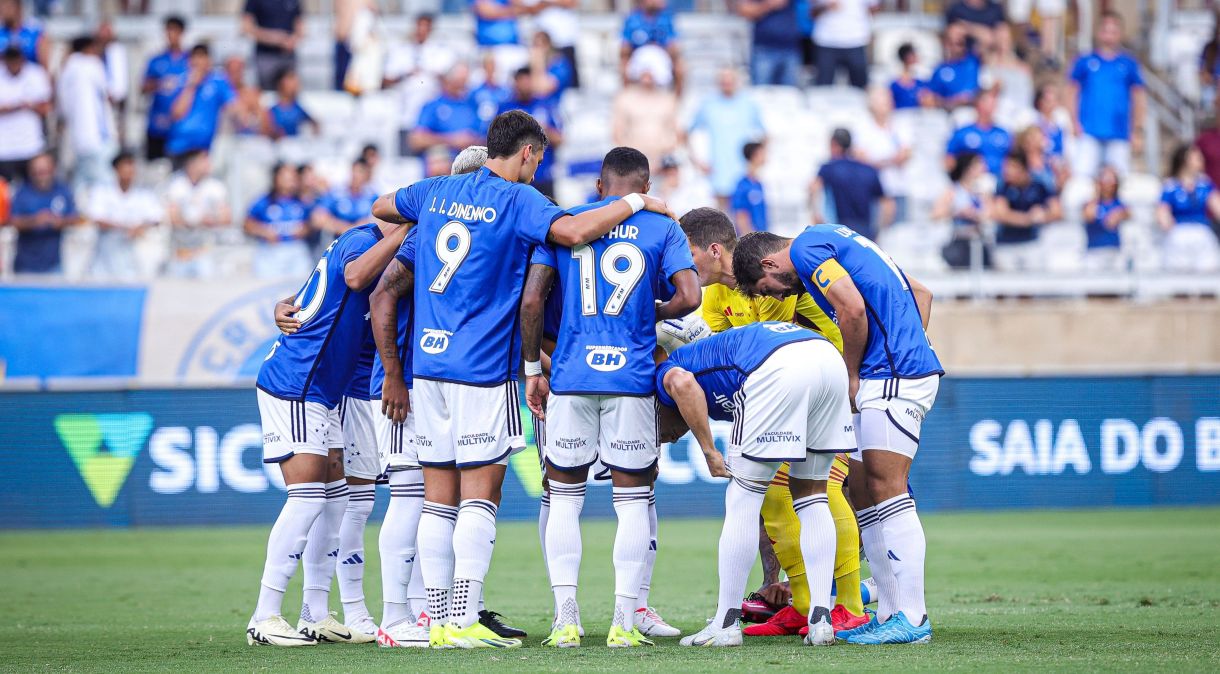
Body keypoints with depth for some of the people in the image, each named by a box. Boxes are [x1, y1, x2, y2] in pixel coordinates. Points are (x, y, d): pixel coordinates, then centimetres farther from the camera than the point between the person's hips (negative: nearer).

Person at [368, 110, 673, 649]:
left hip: (428, 362, 6)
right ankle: (464, 621, -9)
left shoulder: (436, 192, 13)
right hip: (482, 367, -6)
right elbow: (572, 231, -23)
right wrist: (635, 203, -10)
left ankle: (439, 621, 8)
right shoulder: (516, 199, -6)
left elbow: (380, 208, 31)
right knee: (480, 497, -3)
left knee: (439, 499, 8)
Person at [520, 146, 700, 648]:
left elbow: (531, 300, 2)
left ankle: (566, 620, 3)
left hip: (570, 377, 1)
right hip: (631, 377, -1)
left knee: (564, 498, 9)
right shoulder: (662, 229, 7)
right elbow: (688, 297, -5)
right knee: (632, 500, 6)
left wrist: (533, 370, 10)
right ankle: (624, 622, 1)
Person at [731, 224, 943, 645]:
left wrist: (851, 375, -6)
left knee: (887, 491, -11)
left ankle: (912, 619, -13)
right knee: (862, 492, 10)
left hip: (893, 375, -10)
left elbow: (853, 309, -19)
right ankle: (890, 614, 10)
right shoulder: (832, 244, 25)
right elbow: (919, 293, 25)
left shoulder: (805, 248, -5)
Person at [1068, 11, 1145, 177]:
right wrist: (1075, 122, -1)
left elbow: (1138, 96, 12)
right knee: (1082, 174, -11)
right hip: (1089, 132, -1)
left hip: (1119, 133, 1)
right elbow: (1073, 92, 9)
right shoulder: (1085, 62, 7)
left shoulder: (1129, 64, 9)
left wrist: (1137, 128, 5)